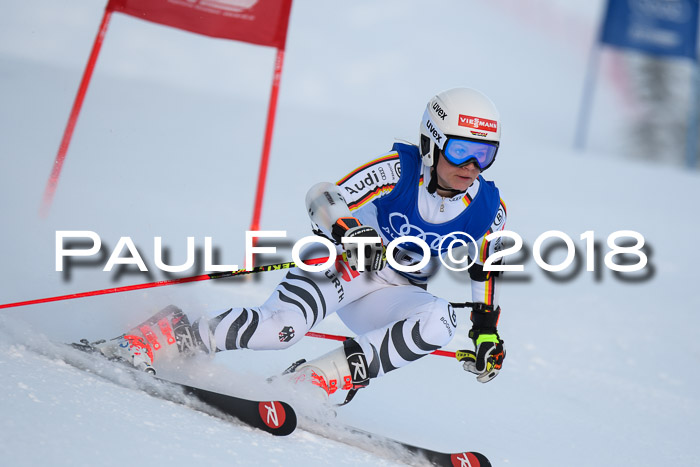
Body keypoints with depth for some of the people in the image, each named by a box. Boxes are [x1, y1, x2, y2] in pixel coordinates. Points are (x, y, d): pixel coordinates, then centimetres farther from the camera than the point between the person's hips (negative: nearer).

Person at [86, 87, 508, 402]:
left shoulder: (488, 209, -7)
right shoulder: (398, 170, -18)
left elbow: (486, 270, 11)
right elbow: (324, 198, -23)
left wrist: (487, 330, 4)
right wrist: (349, 230, -43)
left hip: (394, 291, 4)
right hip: (346, 259, -4)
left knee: (440, 321, -31)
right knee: (283, 326, -33)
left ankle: (314, 380, -29)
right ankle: (175, 334, -10)